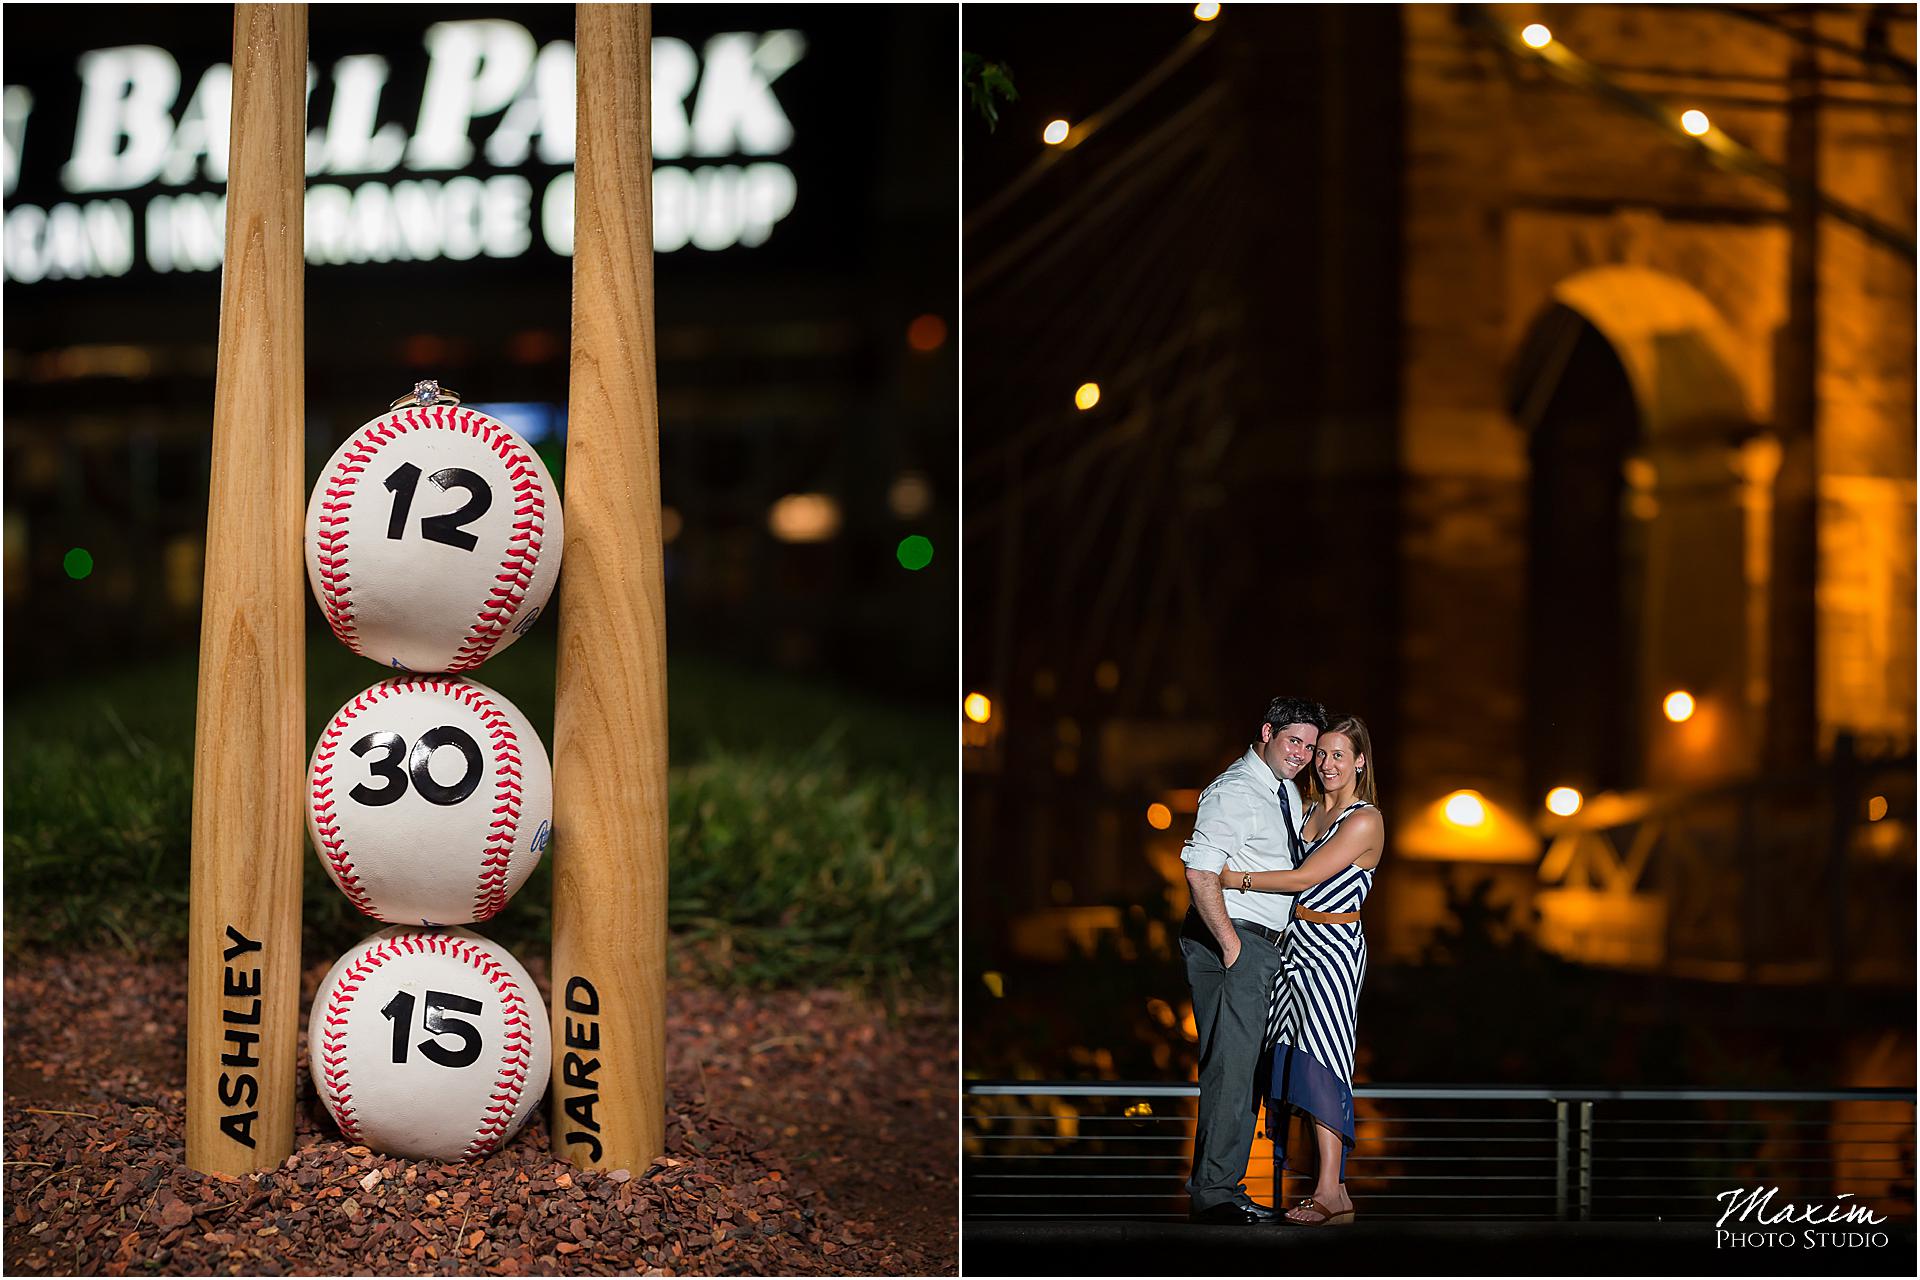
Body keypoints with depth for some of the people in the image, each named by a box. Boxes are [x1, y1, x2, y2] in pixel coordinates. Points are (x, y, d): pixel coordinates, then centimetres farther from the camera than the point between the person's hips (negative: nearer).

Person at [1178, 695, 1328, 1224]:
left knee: (1246, 1069, 10)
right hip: (1232, 944, -9)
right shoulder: (1235, 791, -14)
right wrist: (1232, 944, -21)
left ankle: (1218, 1183, 15)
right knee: (1232, 1066, -11)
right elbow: (1200, 870, -23)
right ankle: (1214, 1193, -8)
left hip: (1265, 946, 9)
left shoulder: (1288, 793, 16)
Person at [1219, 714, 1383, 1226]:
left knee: (1318, 1052, -14)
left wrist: (1236, 879, -13)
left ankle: (1331, 1191, -17)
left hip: (1334, 947, -8)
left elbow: (1304, 878, -15)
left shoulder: (1364, 821, -10)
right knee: (1292, 1051, 3)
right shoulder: (1310, 810, 15)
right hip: (1297, 940, 8)